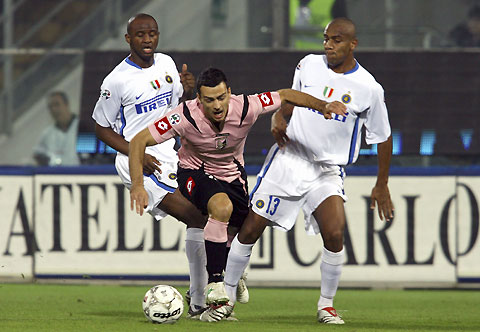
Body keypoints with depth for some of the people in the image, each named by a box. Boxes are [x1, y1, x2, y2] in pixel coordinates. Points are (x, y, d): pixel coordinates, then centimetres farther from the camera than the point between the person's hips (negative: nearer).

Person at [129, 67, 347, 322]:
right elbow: (139, 141, -26)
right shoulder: (186, 116, -31)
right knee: (222, 206, -34)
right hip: (195, 173, -4)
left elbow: (285, 96, -9)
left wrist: (323, 106, -21)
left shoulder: (246, 108, -25)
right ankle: (215, 285, -27)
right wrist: (137, 184, -36)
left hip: (232, 175, 4)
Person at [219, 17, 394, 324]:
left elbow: (383, 137, 3)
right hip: (288, 159, 2)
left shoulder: (369, 88, -7)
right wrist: (278, 118, -5)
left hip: (329, 171, -2)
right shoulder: (309, 65, 0)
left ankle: (326, 305, -2)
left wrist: (382, 185, 6)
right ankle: (227, 298, 13)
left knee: (334, 234, -21)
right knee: (250, 228, -2)